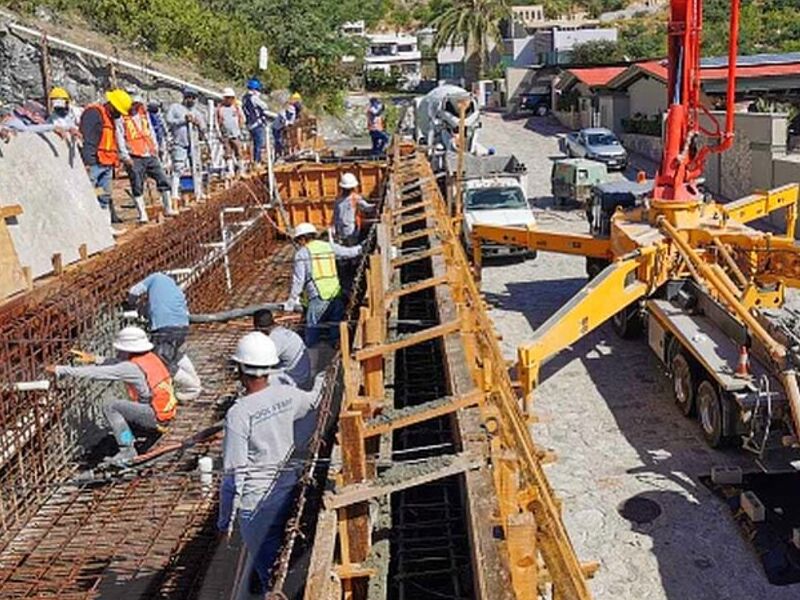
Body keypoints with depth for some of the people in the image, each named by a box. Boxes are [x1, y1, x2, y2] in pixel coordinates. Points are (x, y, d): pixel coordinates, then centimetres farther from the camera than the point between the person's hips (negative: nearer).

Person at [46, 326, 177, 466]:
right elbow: (117, 364, 20)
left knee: (110, 406, -8)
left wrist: (60, 370, -8)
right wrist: (94, 359, 14)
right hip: (167, 413, 9)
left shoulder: (131, 368, -16)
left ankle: (127, 451, -7)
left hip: (155, 416, -9)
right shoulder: (149, 357, 7)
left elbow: (96, 373, -14)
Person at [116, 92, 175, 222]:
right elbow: (119, 137, -7)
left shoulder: (144, 114, 15)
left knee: (163, 180, 3)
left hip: (150, 155, 5)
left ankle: (168, 208, 13)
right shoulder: (121, 118, -4)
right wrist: (125, 156, -13)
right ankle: (142, 214, 3)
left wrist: (155, 147, 14)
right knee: (137, 187, -2)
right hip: (134, 158, -5)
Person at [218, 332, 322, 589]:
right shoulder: (289, 395, -6)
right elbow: (316, 400, 19)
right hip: (290, 494, 5)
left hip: (257, 503, -5)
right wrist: (322, 380, 40)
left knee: (268, 568, 8)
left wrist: (225, 518, -6)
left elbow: (234, 474, -17)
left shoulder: (238, 413, -20)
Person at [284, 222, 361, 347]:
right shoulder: (330, 247, 13)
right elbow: (348, 252, 29)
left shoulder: (302, 253, -1)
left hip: (318, 297, -5)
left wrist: (291, 301, 2)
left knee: (312, 328, 0)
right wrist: (359, 249, 52)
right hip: (336, 294, 5)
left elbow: (298, 280, -4)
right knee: (336, 329, 14)